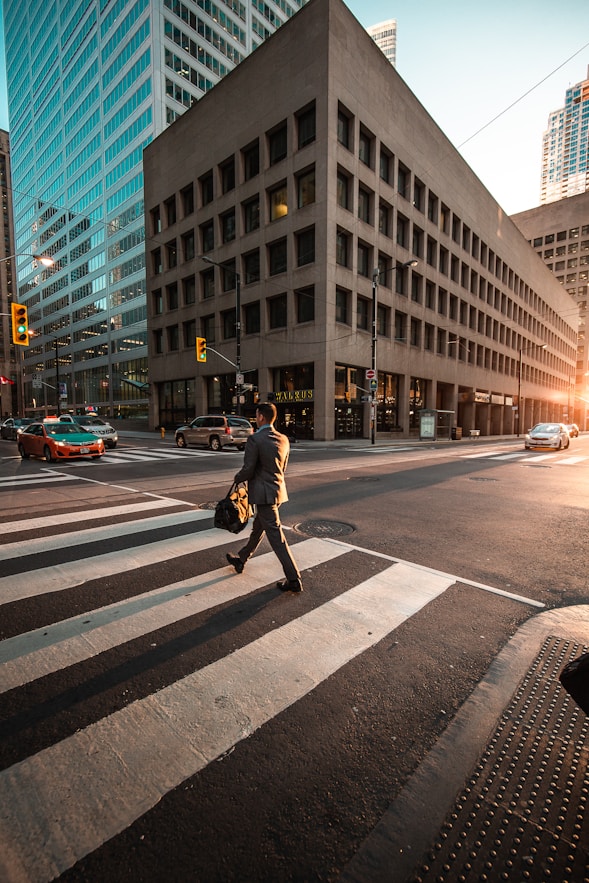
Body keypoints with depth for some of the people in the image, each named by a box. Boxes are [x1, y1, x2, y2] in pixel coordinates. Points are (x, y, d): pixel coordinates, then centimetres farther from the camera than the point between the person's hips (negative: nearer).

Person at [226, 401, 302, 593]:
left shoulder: (255, 439, -17)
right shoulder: (283, 439, 6)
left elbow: (248, 470, -17)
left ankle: (294, 580, 3)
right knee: (257, 528, 23)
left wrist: (237, 478, 4)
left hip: (264, 493, -8)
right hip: (278, 489, 9)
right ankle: (241, 560, 43)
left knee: (276, 536, -3)